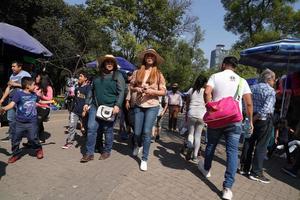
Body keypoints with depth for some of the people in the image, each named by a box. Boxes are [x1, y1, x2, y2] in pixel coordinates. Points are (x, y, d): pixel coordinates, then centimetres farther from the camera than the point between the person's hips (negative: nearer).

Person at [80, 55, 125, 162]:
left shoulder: (118, 76, 0)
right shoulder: (98, 76, 15)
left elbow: (121, 92, -8)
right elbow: (91, 91, 20)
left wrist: (117, 105, -19)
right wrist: (87, 103, 12)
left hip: (109, 107, -4)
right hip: (95, 106, 4)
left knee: (108, 130, 5)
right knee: (91, 128, -2)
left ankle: (107, 151, 23)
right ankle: (89, 153, 7)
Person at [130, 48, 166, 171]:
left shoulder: (158, 74, 0)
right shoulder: (137, 72, 5)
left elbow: (163, 92, -1)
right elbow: (131, 87, 12)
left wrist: (152, 91, -16)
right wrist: (137, 89, -9)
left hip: (152, 106, -2)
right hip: (139, 106, 2)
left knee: (147, 132, -5)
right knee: (137, 132, 7)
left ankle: (144, 159, 10)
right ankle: (137, 145, 43)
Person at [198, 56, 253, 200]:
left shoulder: (215, 76, 3)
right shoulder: (242, 81, 9)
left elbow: (207, 92, -16)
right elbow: (249, 103, 4)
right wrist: (250, 120, 13)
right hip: (235, 120, 1)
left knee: (211, 145, 19)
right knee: (232, 152, 0)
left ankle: (206, 169, 40)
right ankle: (227, 188, -3)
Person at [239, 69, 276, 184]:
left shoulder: (253, 87, 9)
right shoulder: (270, 91, -12)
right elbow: (266, 108, -23)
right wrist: (255, 118, -15)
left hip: (252, 118, 7)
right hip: (264, 120, -6)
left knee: (249, 142, 12)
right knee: (261, 146, 0)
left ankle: (244, 167, 21)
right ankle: (256, 173, 6)